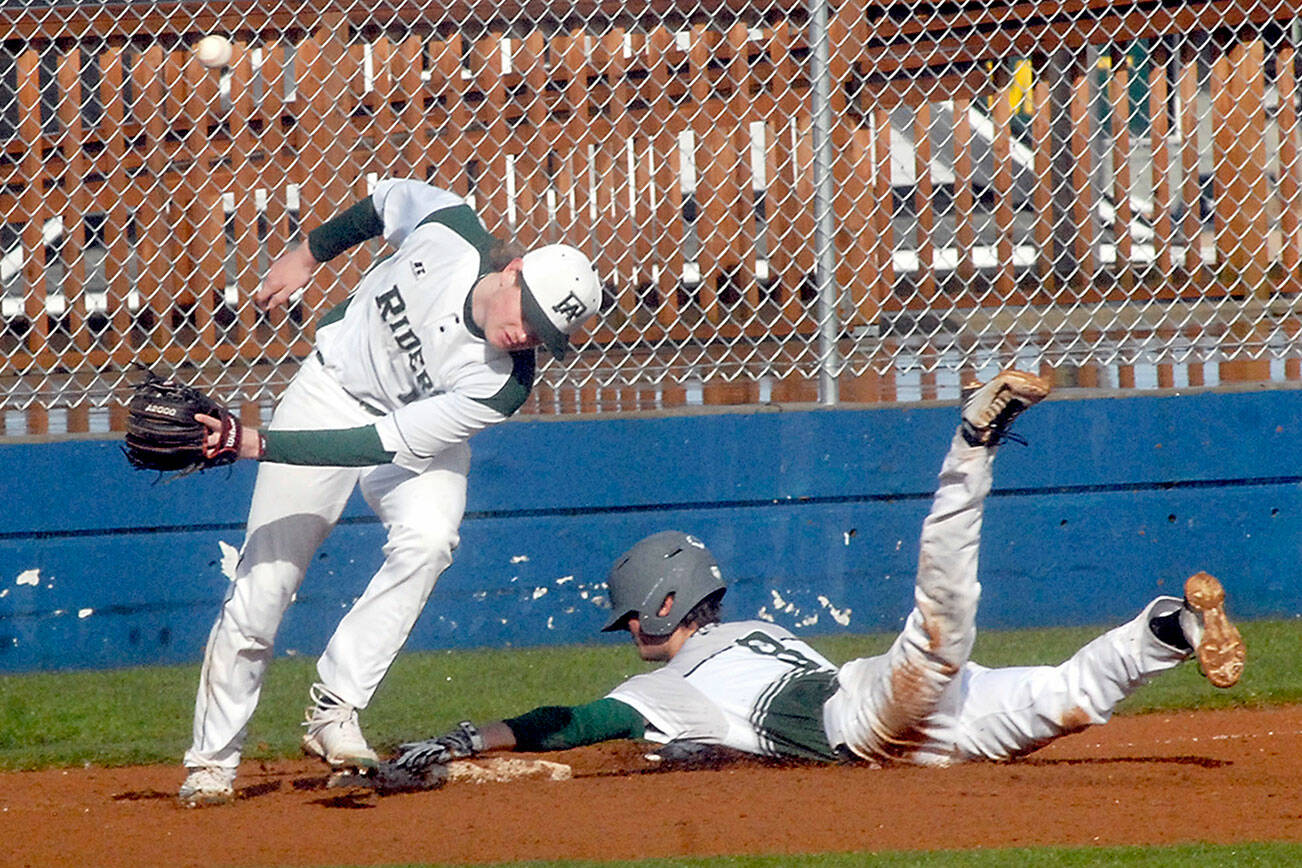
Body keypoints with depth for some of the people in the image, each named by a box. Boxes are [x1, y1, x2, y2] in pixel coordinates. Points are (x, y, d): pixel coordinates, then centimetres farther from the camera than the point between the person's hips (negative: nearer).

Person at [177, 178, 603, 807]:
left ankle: (334, 712, -23)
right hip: (333, 384, 1)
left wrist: (258, 445, -40)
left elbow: (387, 443, -35)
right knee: (264, 581, -6)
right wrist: (309, 253, 9)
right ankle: (213, 758, 7)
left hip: (417, 434, -1)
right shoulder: (448, 231, -29)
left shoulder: (500, 385, -33)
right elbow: (391, 200, -3)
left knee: (426, 540, -33)